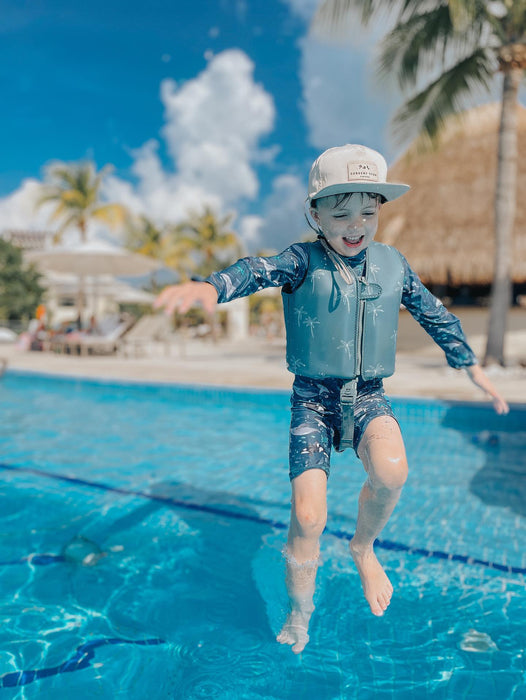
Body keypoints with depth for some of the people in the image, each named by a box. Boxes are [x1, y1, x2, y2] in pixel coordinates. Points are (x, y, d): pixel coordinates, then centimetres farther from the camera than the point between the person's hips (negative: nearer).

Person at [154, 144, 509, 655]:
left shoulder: (393, 264, 4)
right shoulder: (304, 261, -8)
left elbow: (435, 315, 17)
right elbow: (258, 270, -29)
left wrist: (473, 368, 24)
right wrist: (210, 286, -52)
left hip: (368, 398, 2)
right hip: (313, 399, -2)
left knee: (391, 470, -30)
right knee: (307, 517, -7)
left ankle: (363, 547, 5)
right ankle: (299, 614, 24)